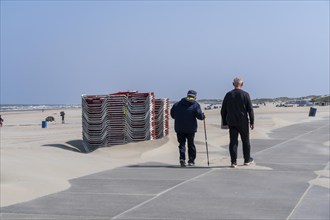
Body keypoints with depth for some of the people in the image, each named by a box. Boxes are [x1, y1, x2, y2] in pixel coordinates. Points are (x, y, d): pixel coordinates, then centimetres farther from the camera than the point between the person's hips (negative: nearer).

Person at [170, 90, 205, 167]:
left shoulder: (178, 104, 7)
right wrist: (203, 116, 8)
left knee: (181, 143, 5)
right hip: (190, 129, -1)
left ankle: (182, 159, -14)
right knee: (191, 144, 12)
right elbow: (199, 115, -13)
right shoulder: (195, 105, -3)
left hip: (179, 128, 2)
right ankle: (191, 161, 14)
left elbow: (172, 113, 10)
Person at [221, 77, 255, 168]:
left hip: (231, 122, 2)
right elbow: (250, 109, -7)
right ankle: (247, 160, 22)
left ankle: (233, 161, -2)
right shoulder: (245, 94, -5)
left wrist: (224, 122, 12)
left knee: (233, 141, 3)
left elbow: (223, 110, 5)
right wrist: (252, 121, -1)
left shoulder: (228, 95, 3)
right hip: (243, 122, -2)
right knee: (245, 140, 12)